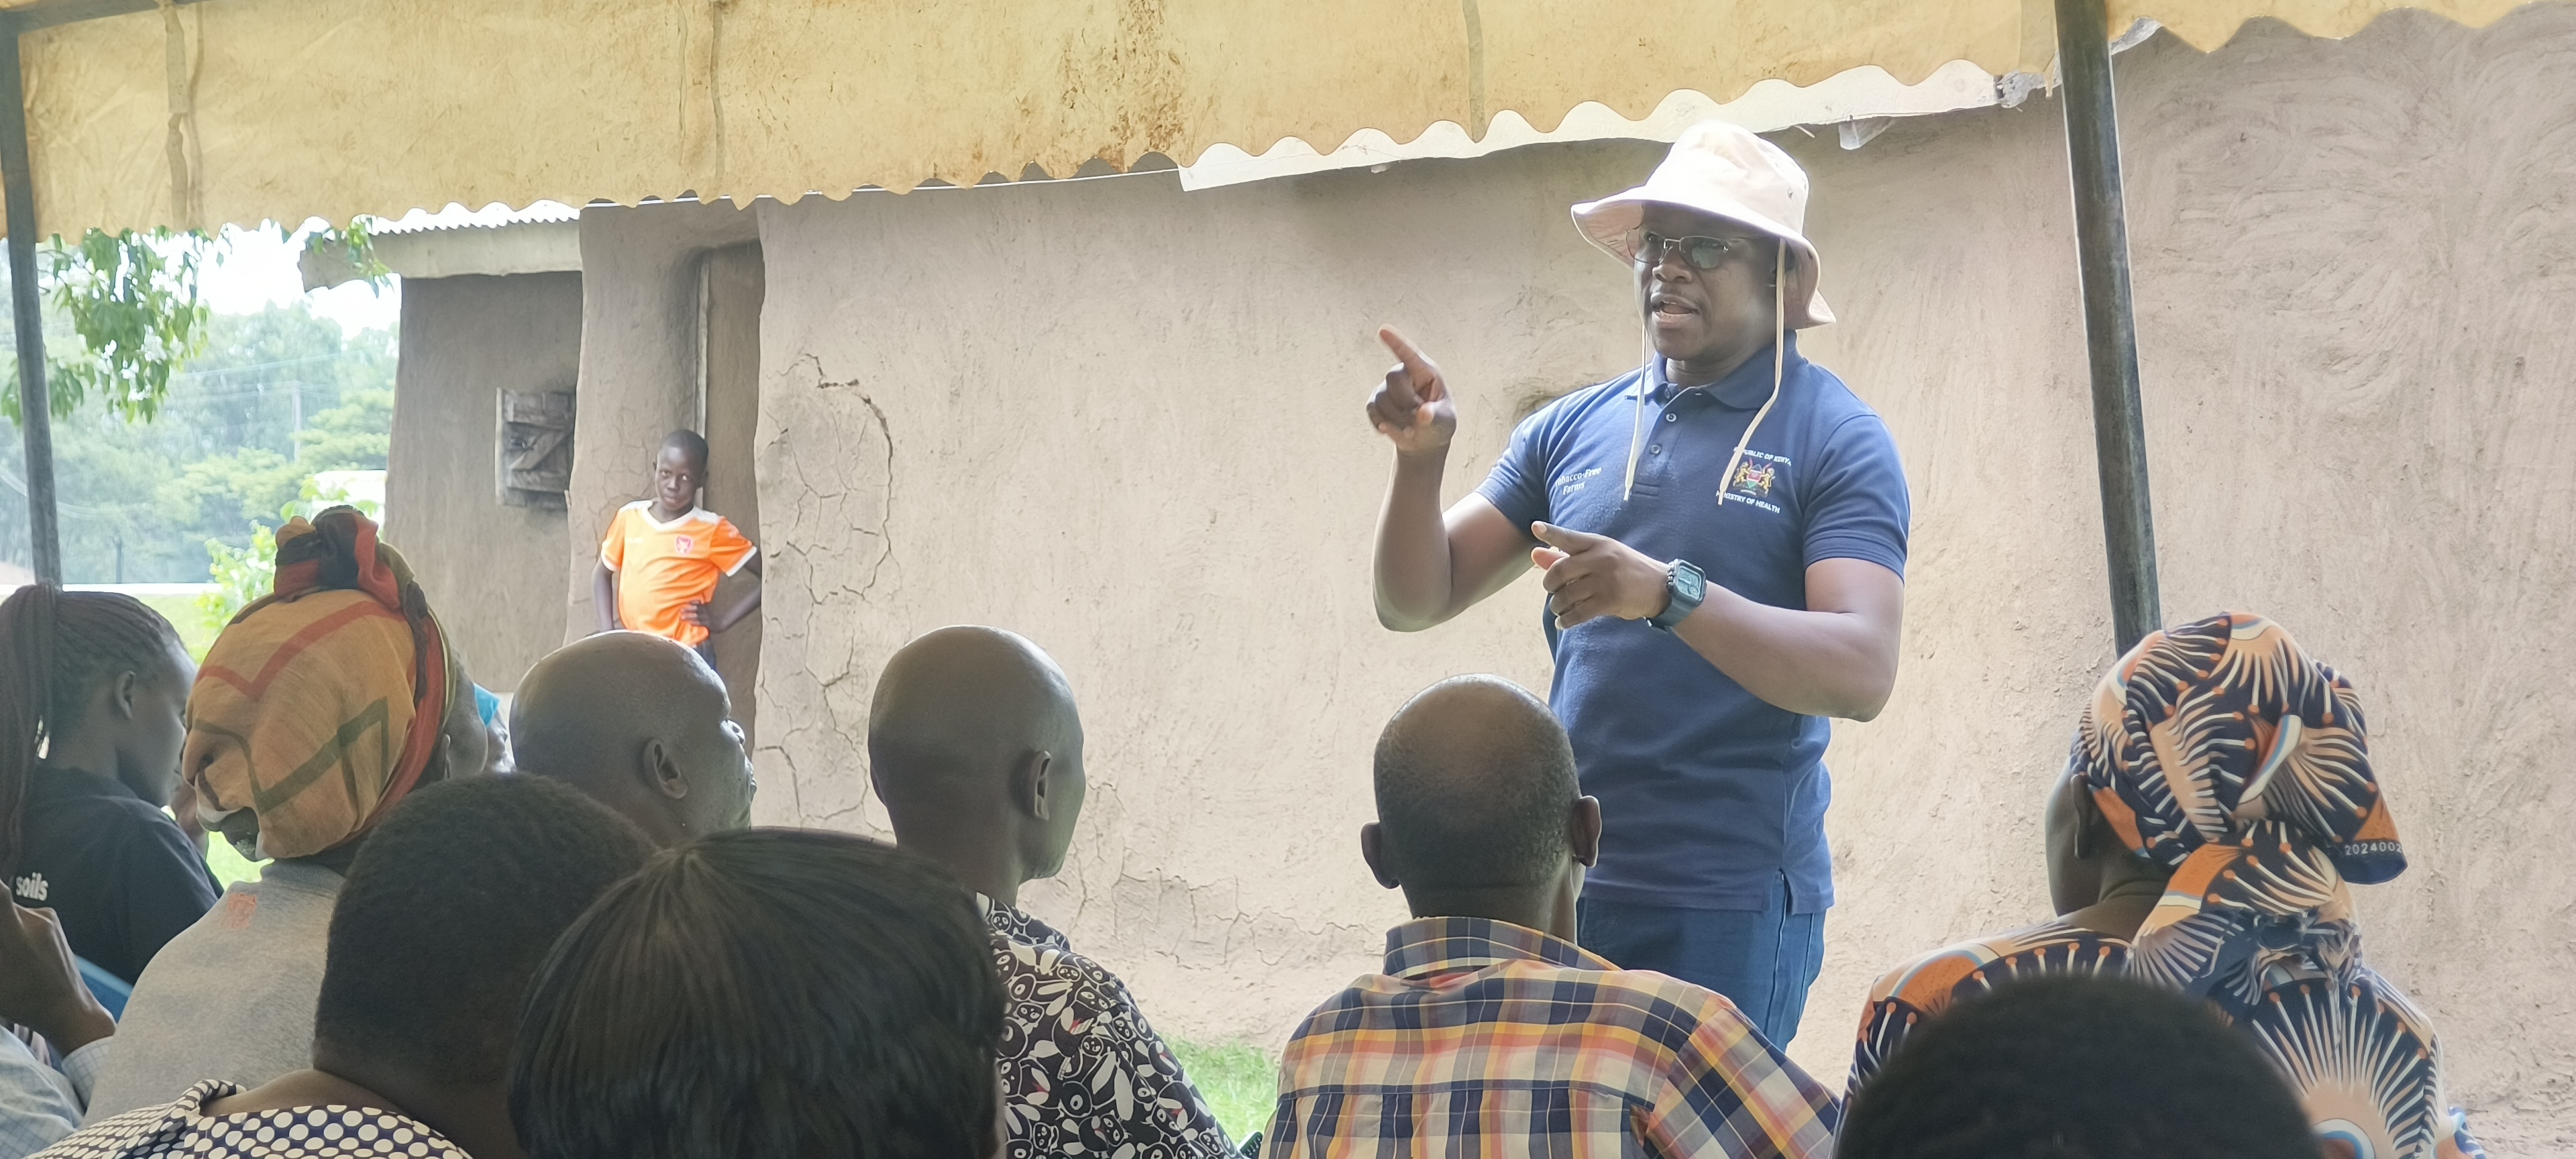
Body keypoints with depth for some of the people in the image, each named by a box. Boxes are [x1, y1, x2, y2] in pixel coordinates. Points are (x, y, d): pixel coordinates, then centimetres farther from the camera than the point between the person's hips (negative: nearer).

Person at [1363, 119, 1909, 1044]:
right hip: (1563, 880, 5)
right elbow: (1415, 603, 11)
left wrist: (1667, 594, -30)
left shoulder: (1834, 438, -4)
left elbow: (1861, 673, -17)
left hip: (1730, 901, -5)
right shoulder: (1572, 429, 11)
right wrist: (1421, 457, -8)